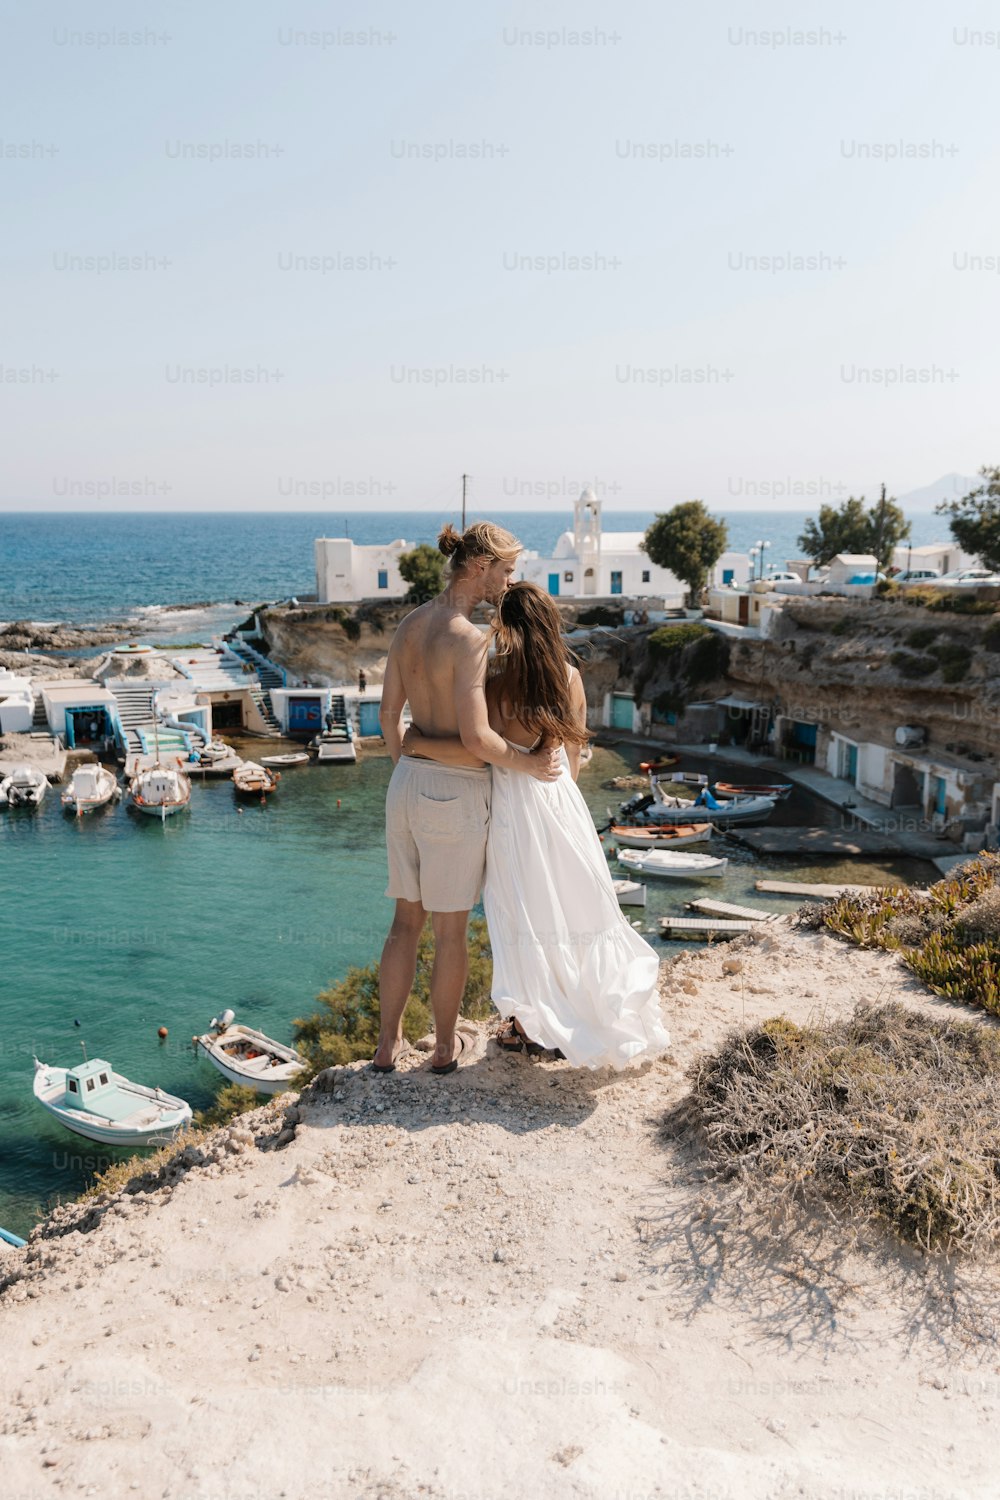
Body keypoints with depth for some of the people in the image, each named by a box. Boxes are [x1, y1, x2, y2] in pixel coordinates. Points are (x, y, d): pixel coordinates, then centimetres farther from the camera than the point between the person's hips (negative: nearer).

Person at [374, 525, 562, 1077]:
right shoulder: (468, 638, -19)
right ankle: (445, 1046, 26)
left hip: (407, 784, 7)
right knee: (450, 930, 10)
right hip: (455, 793, -7)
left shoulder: (409, 625, 5)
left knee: (406, 920, 17)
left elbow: (389, 715, 11)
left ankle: (387, 1044, 24)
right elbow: (476, 737, -24)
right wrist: (529, 766, -9)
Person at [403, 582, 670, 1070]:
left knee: (524, 915, 7)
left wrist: (419, 743, -13)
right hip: (563, 800, 5)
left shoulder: (499, 681, -15)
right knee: (571, 906, 14)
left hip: (514, 805, -4)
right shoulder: (570, 677, 2)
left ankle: (528, 1024, 19)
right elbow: (575, 748, 9)